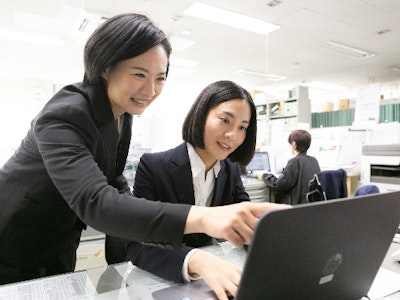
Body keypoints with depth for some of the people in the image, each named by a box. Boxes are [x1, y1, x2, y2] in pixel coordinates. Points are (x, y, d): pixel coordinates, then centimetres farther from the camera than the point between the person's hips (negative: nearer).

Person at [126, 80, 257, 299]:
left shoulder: (232, 171, -1)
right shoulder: (153, 166, -17)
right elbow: (137, 245, -23)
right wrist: (195, 260, -40)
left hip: (210, 281, 4)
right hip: (156, 281, -3)